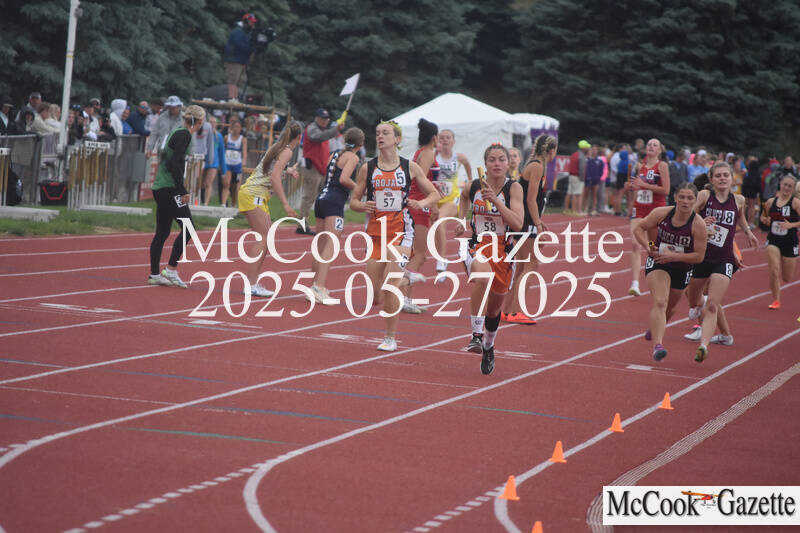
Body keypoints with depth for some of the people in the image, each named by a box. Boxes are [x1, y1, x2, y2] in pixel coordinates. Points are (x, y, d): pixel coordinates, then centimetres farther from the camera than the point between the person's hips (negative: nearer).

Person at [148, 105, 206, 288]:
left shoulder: (178, 133, 17)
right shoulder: (184, 135, -11)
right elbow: (175, 164, -20)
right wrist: (183, 191, -19)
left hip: (160, 189, 10)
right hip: (169, 189, -10)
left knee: (162, 232, 11)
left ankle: (154, 274, 12)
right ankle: (171, 269, -8)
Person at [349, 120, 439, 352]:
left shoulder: (410, 167, 2)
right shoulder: (368, 168, 6)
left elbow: (434, 194, 11)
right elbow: (353, 200, 11)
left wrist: (422, 203, -10)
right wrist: (362, 206, -13)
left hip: (401, 230, -3)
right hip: (375, 229, 3)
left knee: (390, 286, -17)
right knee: (374, 296, 1)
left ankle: (391, 338, -4)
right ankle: (401, 278, 37)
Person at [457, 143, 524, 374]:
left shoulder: (514, 188, -8)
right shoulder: (473, 186, -1)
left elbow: (517, 224, -19)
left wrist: (496, 201, -26)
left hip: (503, 250, 1)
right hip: (475, 245, -1)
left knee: (495, 306, 12)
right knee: (483, 276, -36)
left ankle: (488, 347, 42)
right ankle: (476, 335, -33)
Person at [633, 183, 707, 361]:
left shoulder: (698, 225, -19)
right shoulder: (662, 213, -16)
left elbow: (699, 256, -16)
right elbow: (639, 227, -1)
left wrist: (674, 256, -26)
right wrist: (648, 247, -17)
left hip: (681, 268, 2)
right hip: (657, 262, -2)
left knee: (669, 307, 21)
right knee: (660, 302, -23)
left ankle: (654, 328, 54)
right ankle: (657, 345, -35)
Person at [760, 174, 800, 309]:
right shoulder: (771, 202, 2)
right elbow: (764, 216, 19)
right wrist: (765, 220, -3)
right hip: (773, 241, 2)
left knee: (787, 278, 9)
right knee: (774, 271, -16)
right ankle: (775, 300, 2)